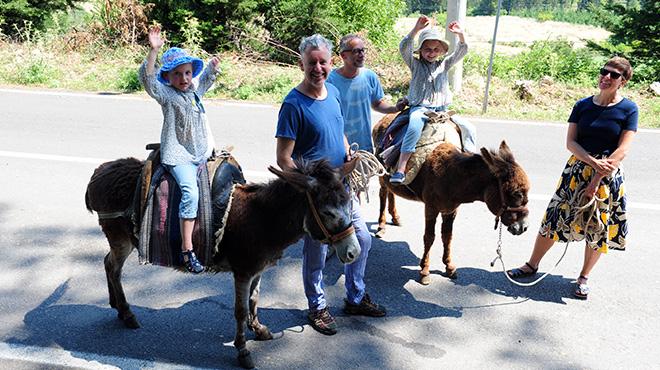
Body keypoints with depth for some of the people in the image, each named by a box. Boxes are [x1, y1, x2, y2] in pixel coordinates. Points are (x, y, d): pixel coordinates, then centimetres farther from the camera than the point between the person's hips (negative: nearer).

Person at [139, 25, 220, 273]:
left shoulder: (195, 90, 13)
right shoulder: (165, 94, -5)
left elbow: (207, 78, 33)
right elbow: (147, 78, -23)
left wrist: (213, 65, 15)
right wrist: (153, 50, -32)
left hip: (202, 152, 8)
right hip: (178, 155, -8)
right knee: (191, 192, -24)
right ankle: (187, 251, -20)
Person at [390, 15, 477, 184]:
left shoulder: (444, 65, 16)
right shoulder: (415, 64, 6)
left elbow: (461, 52, 4)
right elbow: (404, 48, -11)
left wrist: (461, 35, -15)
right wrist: (416, 29, -23)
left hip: (442, 109, 5)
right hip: (419, 108, -5)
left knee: (469, 128, -7)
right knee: (414, 128, -36)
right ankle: (400, 170, -41)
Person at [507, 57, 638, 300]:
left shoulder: (628, 109, -5)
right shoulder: (583, 105, 2)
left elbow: (622, 150, -11)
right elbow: (570, 142, -4)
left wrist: (597, 180, -17)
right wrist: (594, 162, -19)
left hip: (609, 176, -2)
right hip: (578, 169, 2)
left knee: (599, 228, 7)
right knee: (555, 217, 5)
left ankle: (583, 278, 26)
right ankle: (532, 265, 22)